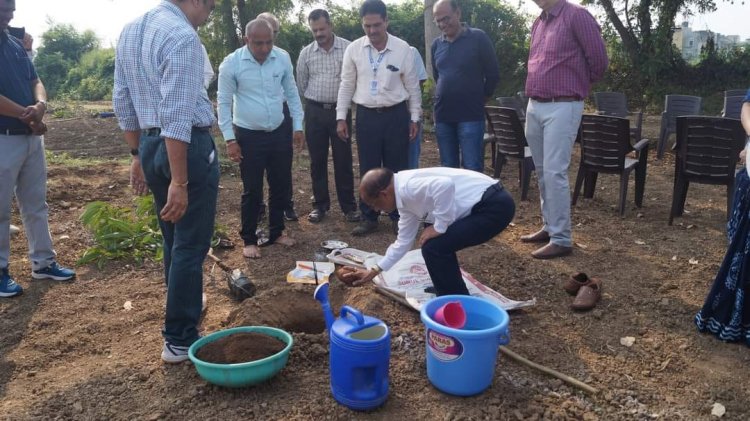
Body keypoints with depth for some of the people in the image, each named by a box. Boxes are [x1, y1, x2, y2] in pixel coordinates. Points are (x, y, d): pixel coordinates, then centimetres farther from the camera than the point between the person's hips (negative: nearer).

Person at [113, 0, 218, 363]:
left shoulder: (129, 30, 11)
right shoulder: (182, 35, -17)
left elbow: (122, 101, 14)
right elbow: (177, 115, -23)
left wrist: (138, 156, 20)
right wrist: (179, 181, -23)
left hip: (149, 146, 9)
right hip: (188, 148, -8)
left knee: (173, 241, 21)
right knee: (189, 246, 2)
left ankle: (183, 312, 40)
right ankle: (179, 339, 11)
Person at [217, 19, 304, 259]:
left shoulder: (283, 59, -2)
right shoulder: (231, 63, -12)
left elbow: (292, 93, 8)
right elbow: (224, 102, -7)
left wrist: (298, 127, 6)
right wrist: (229, 139, -10)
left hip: (279, 133, 4)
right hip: (248, 136, -4)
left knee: (281, 185, 11)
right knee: (252, 191, 3)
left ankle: (276, 231, 29)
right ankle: (249, 239, 18)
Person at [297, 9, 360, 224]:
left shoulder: (348, 48, -4)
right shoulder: (306, 53, 4)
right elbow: (301, 84, 14)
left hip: (340, 110, -2)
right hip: (315, 111, 2)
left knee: (343, 160, 2)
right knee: (317, 160, 7)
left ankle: (348, 206, 11)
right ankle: (320, 205, 18)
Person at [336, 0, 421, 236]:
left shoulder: (402, 49, -4)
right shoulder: (353, 49, 0)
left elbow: (412, 86, 3)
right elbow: (347, 85, 5)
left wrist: (414, 118, 2)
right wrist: (341, 117, 2)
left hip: (396, 115, -1)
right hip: (366, 116, 1)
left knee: (397, 169, 6)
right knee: (368, 170, 8)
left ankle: (399, 216, 20)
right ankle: (369, 218, 19)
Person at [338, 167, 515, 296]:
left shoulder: (407, 187, -16)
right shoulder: (406, 197, 14)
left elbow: (445, 185, -35)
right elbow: (403, 242, 23)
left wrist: (439, 227, -21)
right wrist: (374, 271, 28)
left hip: (494, 205, -10)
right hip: (485, 204, 10)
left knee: (434, 247, -11)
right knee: (438, 242, 21)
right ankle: (450, 288, 33)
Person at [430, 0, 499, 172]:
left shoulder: (478, 38, -4)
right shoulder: (436, 44, 9)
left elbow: (493, 74, 0)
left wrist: (480, 99, 7)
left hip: (470, 115, -5)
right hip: (442, 116, 5)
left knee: (472, 170, -5)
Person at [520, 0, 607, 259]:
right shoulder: (538, 23, 15)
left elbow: (598, 59, -6)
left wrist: (580, 85, 8)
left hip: (562, 107, -8)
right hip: (534, 107, 8)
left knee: (555, 172, -10)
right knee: (542, 171, 12)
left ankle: (561, 239, -4)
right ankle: (549, 226, 24)